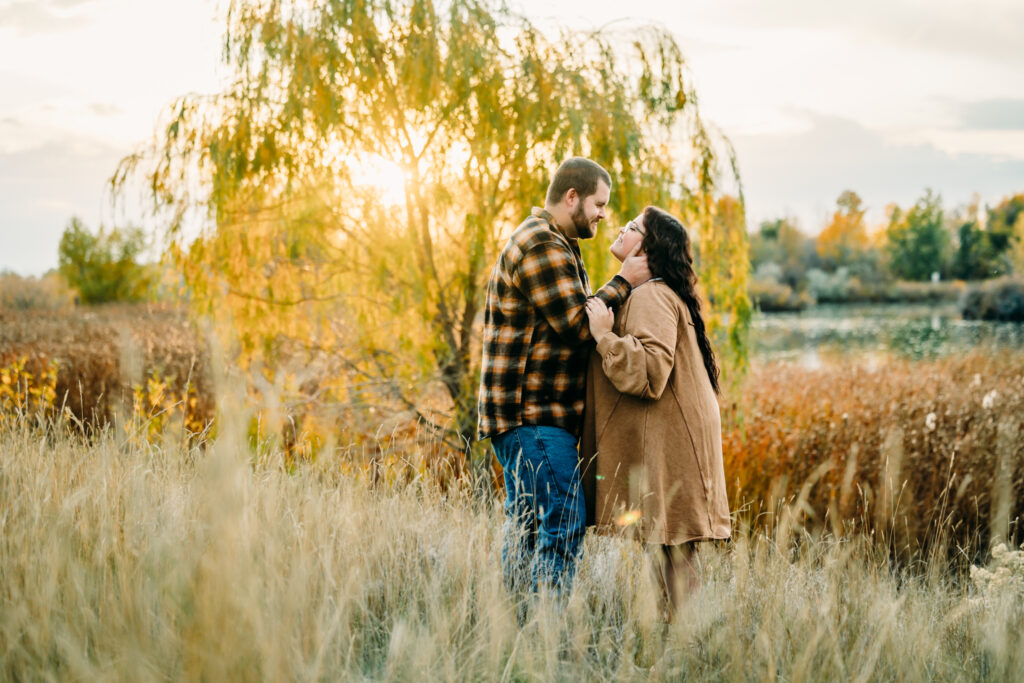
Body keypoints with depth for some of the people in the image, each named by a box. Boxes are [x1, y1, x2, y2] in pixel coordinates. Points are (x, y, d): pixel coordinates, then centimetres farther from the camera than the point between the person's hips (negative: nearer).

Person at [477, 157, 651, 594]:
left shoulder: (555, 245, 23)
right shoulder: (541, 244, -13)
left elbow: (572, 318, 25)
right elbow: (576, 323, -18)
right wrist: (623, 283, -8)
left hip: (530, 414, 11)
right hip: (533, 415, -11)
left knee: (525, 523, 10)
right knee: (563, 521, -13)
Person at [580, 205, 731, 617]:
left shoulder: (651, 297, -14)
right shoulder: (639, 294, 20)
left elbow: (649, 373, -26)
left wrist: (605, 335, -21)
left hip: (666, 446, -11)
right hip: (656, 444, 11)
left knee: (673, 554, -9)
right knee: (666, 552, 11)